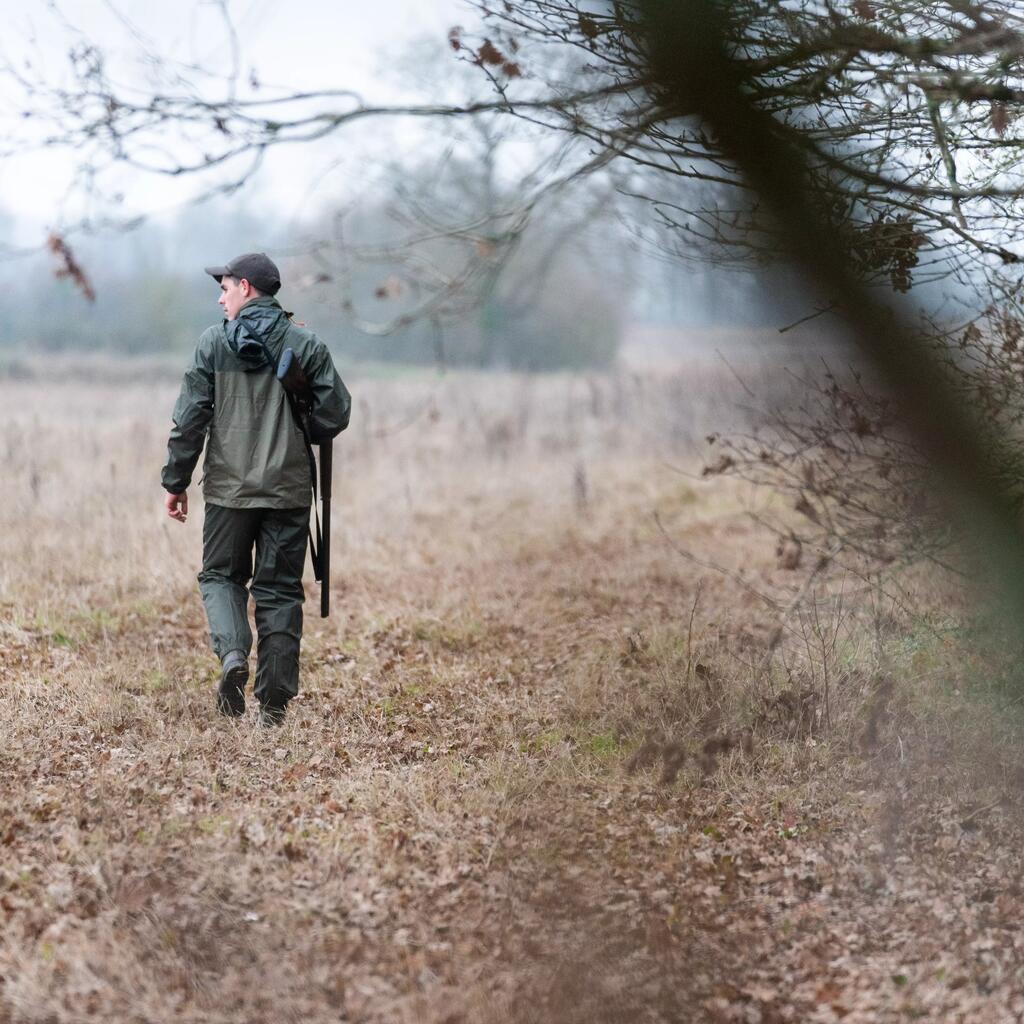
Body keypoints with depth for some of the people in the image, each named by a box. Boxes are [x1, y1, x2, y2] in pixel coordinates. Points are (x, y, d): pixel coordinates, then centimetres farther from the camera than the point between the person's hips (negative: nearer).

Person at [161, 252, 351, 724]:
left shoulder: (213, 343, -2)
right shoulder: (307, 344, 0)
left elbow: (190, 418, -3)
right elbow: (334, 414, -3)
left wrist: (175, 481, 5)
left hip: (229, 488, -1)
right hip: (289, 490, 1)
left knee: (220, 575, 17)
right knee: (279, 590, 8)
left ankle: (232, 653, -11)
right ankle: (274, 702, 6)